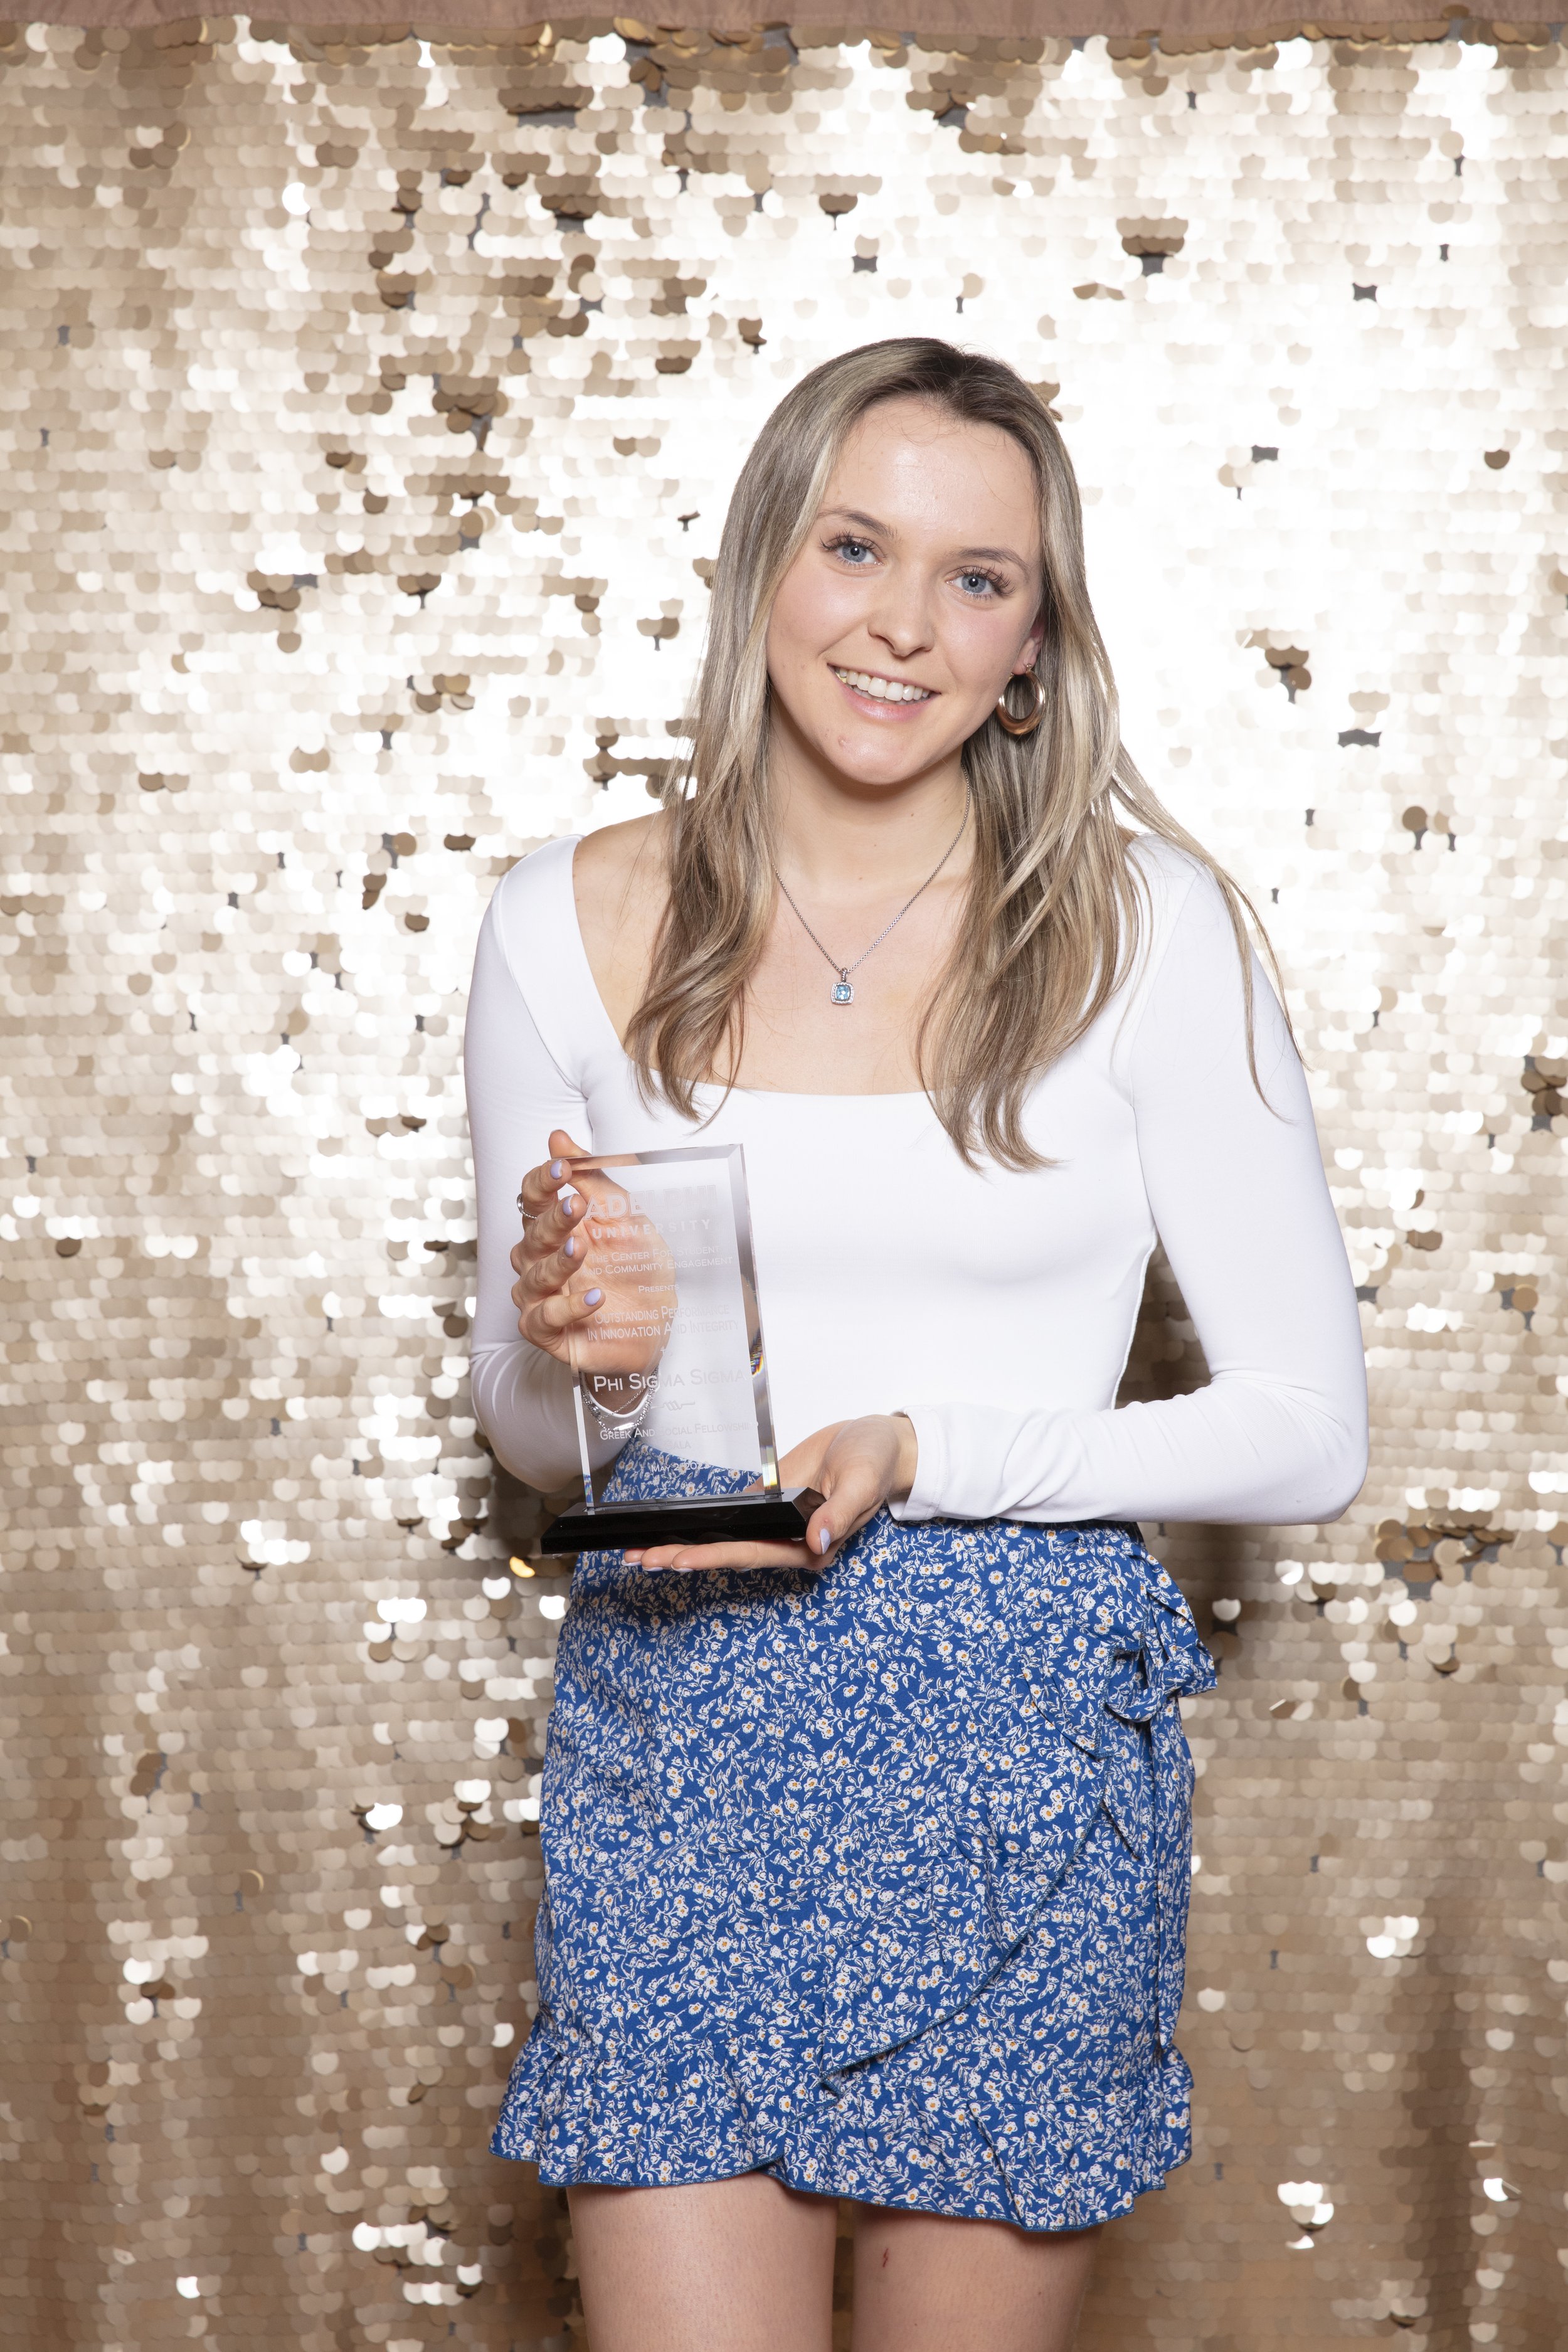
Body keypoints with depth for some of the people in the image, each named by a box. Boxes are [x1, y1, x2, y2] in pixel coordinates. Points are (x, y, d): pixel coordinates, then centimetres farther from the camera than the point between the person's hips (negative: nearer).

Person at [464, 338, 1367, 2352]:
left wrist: (920, 1452, -14)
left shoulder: (1140, 923, -5)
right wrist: (553, 1335, -11)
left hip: (1026, 1740, -1)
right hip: (673, 1721, 1)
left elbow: (1306, 1429, -3)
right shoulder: (573, 926, 2)